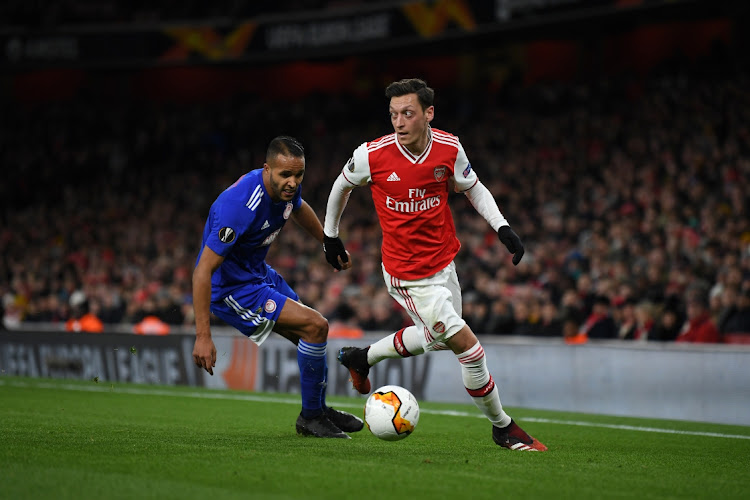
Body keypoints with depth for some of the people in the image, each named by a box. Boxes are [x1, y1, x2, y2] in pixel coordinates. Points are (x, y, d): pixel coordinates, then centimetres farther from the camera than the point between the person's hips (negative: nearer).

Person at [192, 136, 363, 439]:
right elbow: (203, 270, -35)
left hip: (259, 274, 9)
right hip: (232, 288, -9)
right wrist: (203, 337, -37)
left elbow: (298, 209, 20)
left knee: (311, 335, 18)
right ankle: (310, 418, 0)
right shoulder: (240, 206, -35)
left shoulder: (286, 187, -9)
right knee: (316, 326, -17)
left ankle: (319, 410, 42)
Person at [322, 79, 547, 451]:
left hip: (444, 263, 6)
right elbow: (342, 186, 2)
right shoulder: (372, 155, -19)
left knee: (436, 339, 27)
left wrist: (502, 227, -6)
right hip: (409, 276, -6)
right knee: (468, 347, -9)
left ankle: (360, 358, 47)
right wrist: (330, 235, 13)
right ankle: (503, 428, 9)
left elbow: (473, 188, 8)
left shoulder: (449, 148, -11)